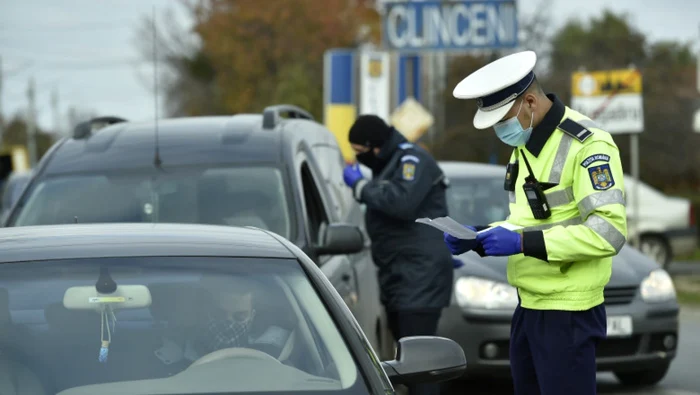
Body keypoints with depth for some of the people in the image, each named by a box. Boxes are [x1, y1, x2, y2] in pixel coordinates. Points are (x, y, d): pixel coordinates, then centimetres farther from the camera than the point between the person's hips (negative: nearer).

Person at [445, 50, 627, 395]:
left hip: (567, 314, -9)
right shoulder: (525, 145, 14)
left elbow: (608, 231, -25)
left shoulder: (587, 145, -17)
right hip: (528, 307, 9)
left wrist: (523, 242, -26)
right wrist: (480, 238, 2)